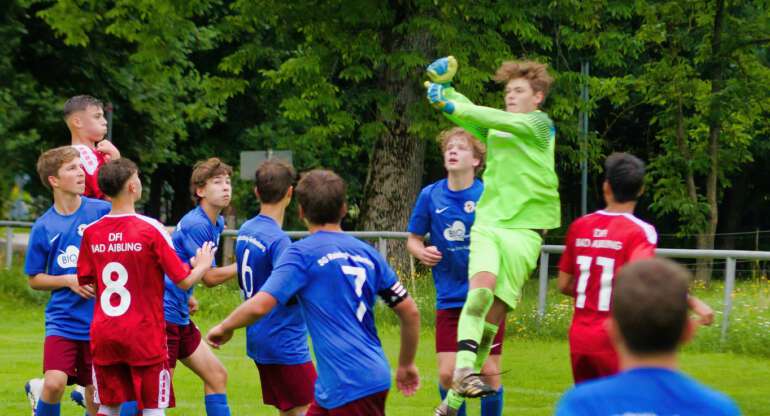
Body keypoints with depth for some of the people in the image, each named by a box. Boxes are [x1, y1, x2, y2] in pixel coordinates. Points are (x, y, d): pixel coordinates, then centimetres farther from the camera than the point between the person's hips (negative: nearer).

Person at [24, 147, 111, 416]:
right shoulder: (44, 227, -3)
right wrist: (69, 281, -11)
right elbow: (34, 280, 4)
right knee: (55, 384, -21)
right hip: (62, 320, -1)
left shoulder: (102, 212, -3)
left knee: (96, 391, 9)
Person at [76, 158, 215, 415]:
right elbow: (184, 281, -9)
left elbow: (86, 284, 9)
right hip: (144, 335, -4)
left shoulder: (91, 233, 1)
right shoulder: (151, 230, -11)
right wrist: (202, 266, 12)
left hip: (103, 334, 4)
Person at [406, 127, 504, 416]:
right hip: (450, 300, 1)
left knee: (490, 373, 1)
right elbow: (413, 239, 9)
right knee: (447, 374, -3)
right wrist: (422, 252, -12)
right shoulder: (430, 195, -1)